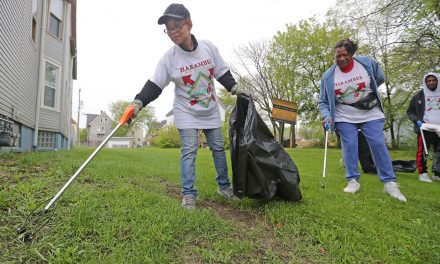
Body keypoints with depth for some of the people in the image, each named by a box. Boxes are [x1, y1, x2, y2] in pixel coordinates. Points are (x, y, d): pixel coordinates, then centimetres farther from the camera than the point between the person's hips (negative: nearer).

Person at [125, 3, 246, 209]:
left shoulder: (208, 47, -7)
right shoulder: (169, 57, -13)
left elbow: (222, 73, 3)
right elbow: (154, 86, -14)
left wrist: (236, 89, -4)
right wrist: (138, 103, -27)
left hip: (211, 111, 3)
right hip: (186, 113, -3)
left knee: (218, 148, 9)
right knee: (189, 151, -9)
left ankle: (224, 187, 26)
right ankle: (188, 195, 2)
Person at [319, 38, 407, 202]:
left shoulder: (368, 63, -8)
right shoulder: (328, 76, -9)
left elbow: (380, 79, 11)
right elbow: (323, 101, -3)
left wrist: (367, 93, 8)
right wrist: (326, 116, -19)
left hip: (371, 114, 0)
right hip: (344, 118, 0)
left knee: (379, 145, -3)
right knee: (349, 147, -4)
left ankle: (389, 183, 5)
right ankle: (353, 181, 7)